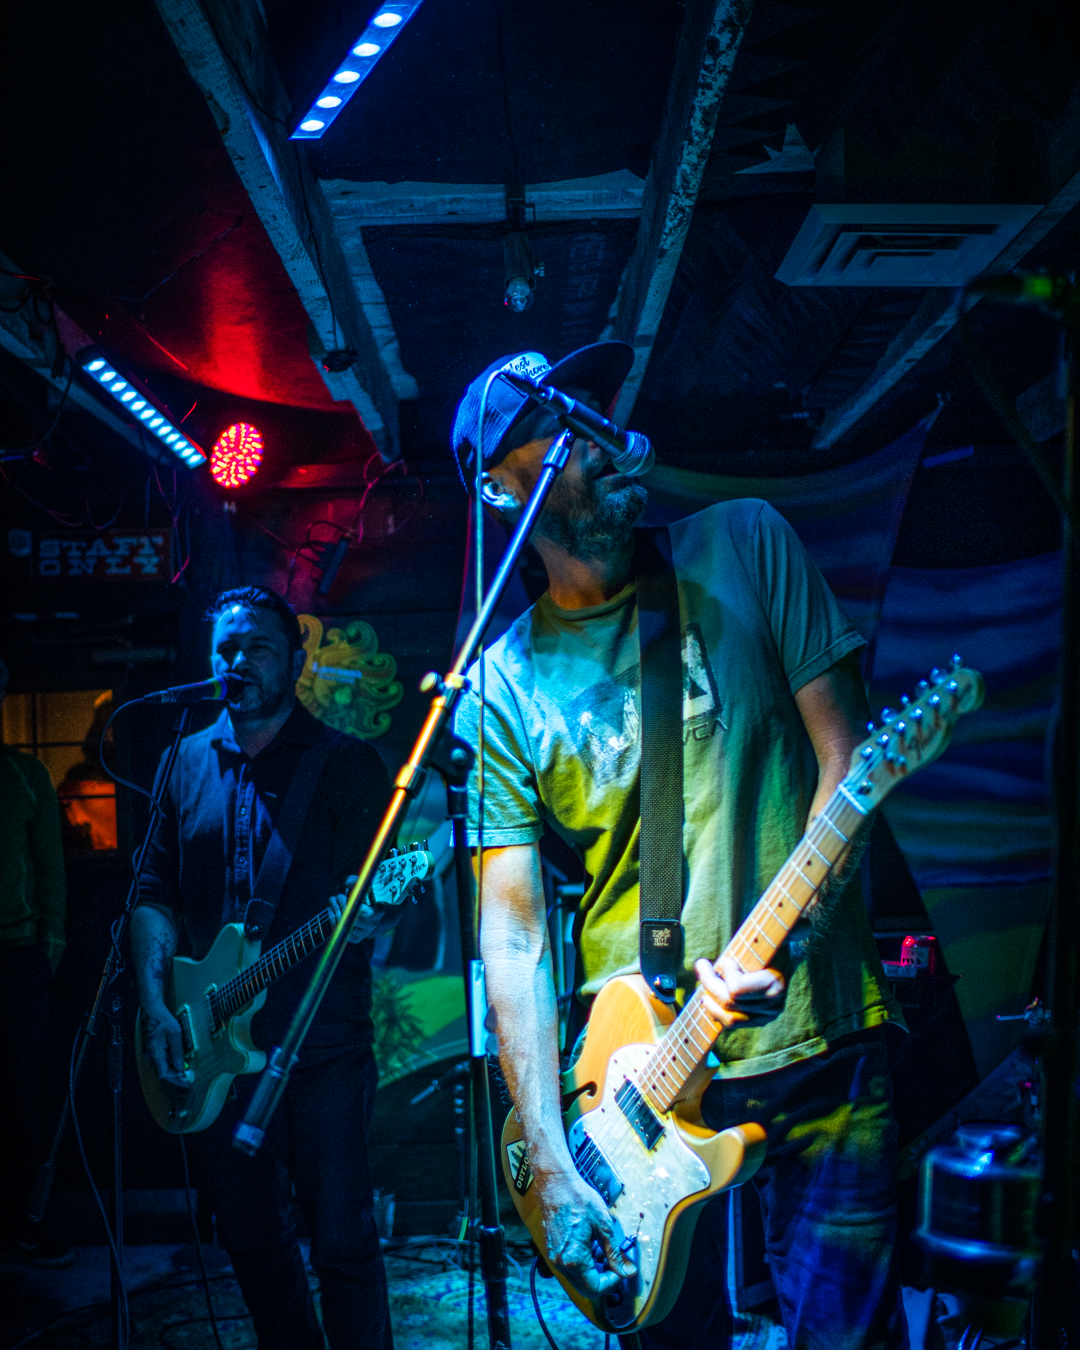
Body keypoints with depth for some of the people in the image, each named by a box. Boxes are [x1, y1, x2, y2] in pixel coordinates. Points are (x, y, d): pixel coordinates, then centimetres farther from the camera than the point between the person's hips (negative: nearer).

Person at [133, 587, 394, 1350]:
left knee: (341, 1241, -1)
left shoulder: (347, 764, -4)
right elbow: (158, 891, 11)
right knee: (250, 1236, 16)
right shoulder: (189, 763, 9)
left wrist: (363, 913, -31)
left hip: (323, 1051, -5)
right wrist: (155, 1005, 1)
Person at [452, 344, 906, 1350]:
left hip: (820, 1041, 0)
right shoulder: (504, 684, -1)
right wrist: (552, 1168, -10)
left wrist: (779, 940, -18)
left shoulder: (743, 548, 1)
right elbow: (512, 932, -3)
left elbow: (846, 755, -2)